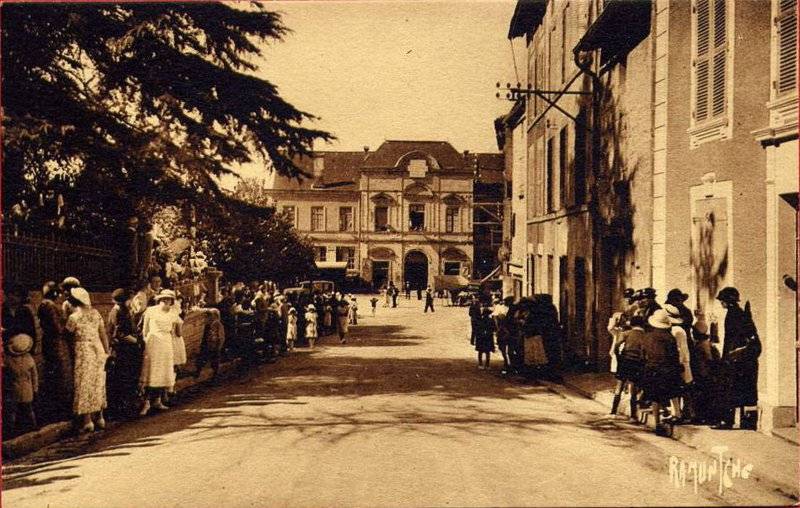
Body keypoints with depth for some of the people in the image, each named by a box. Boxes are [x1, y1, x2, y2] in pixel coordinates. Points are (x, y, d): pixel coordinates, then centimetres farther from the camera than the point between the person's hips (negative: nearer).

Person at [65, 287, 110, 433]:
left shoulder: (74, 317, -11)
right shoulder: (95, 313, 4)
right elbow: (103, 334, 5)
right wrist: (106, 351, 10)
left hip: (83, 351, -5)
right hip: (98, 350, 5)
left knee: (84, 385, 1)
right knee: (97, 384, 14)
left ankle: (87, 421, 0)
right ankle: (99, 418, 20)